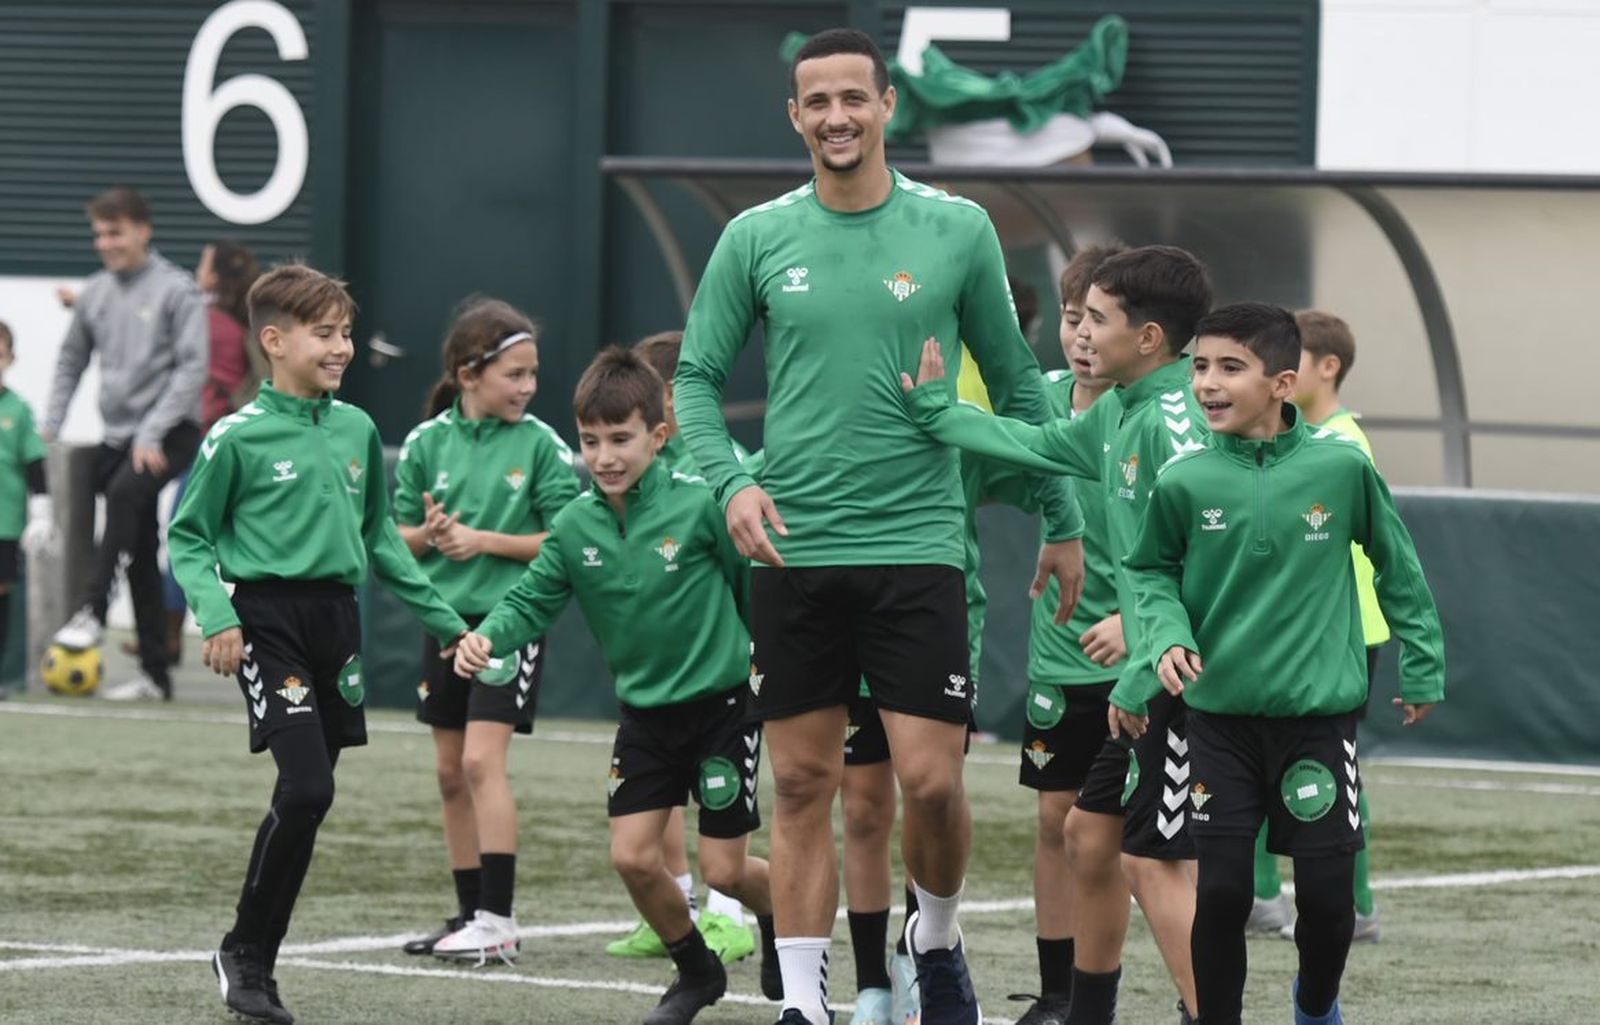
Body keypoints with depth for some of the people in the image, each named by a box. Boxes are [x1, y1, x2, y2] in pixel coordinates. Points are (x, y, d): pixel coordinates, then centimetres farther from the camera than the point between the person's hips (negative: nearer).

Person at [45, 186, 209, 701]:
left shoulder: (176, 290, -7)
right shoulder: (95, 293, 9)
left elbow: (192, 367, -12)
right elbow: (71, 362, 19)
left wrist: (152, 433, -19)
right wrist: (49, 426, 9)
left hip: (170, 433, -6)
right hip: (119, 437, 6)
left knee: (124, 494, -33)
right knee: (141, 553, 5)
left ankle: (92, 611, -34)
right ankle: (154, 674, 8)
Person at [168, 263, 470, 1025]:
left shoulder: (357, 430, 10)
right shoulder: (237, 437, -7)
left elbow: (378, 538, 20)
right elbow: (189, 538, -1)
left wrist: (443, 617, 18)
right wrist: (215, 615, -15)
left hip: (336, 616, 6)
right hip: (268, 618, -6)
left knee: (309, 794, 5)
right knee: (307, 787, -17)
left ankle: (256, 955, 15)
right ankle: (245, 954, -3)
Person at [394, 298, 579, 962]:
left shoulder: (540, 444, -6)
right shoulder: (427, 442, 3)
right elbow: (398, 536, 9)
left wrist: (486, 540, -14)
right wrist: (430, 534, -13)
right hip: (445, 614, 5)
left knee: (482, 759, -15)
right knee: (451, 772, 8)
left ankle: (499, 920, -14)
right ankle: (472, 916, 18)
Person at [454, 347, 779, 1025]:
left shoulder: (699, 505, -15)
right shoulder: (575, 525, -3)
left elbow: (757, 584, -5)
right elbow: (533, 600, -4)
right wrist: (487, 637, -24)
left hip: (722, 702, -4)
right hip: (645, 710, 4)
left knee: (723, 869, -2)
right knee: (632, 857, -4)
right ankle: (697, 970, 21)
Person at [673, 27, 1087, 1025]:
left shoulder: (958, 230, 1)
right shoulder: (756, 238, 3)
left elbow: (1016, 383, 9)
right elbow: (698, 377, 9)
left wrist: (1064, 521, 11)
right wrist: (732, 482, -9)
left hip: (918, 545, -1)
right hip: (794, 551, 1)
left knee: (932, 780, -7)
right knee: (803, 785, 3)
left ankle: (939, 938, 21)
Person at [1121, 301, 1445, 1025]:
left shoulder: (1341, 468, -7)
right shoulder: (1185, 483, -6)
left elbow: (1396, 565, 7)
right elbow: (1150, 571, 10)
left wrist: (1421, 666, 12)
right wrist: (1168, 634, -9)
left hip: (1319, 713, 0)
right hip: (1221, 715, 0)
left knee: (1327, 894, 4)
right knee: (1222, 890, -4)